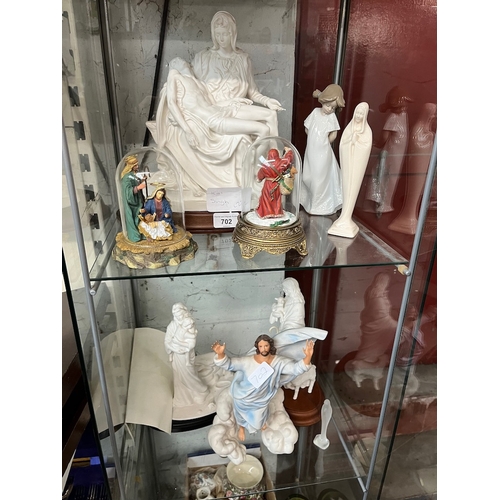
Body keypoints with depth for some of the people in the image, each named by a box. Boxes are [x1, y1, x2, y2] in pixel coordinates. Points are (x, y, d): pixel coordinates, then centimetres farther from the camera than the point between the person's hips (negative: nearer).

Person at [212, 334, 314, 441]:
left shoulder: (279, 362, -23)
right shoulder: (247, 361, -28)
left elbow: (296, 368, -29)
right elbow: (228, 364, -28)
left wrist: (308, 356, -49)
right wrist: (220, 353, -50)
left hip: (261, 400, 2)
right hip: (242, 398, -1)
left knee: (258, 423, 28)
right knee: (242, 416, 29)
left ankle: (262, 420, 67)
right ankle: (241, 427, 66)